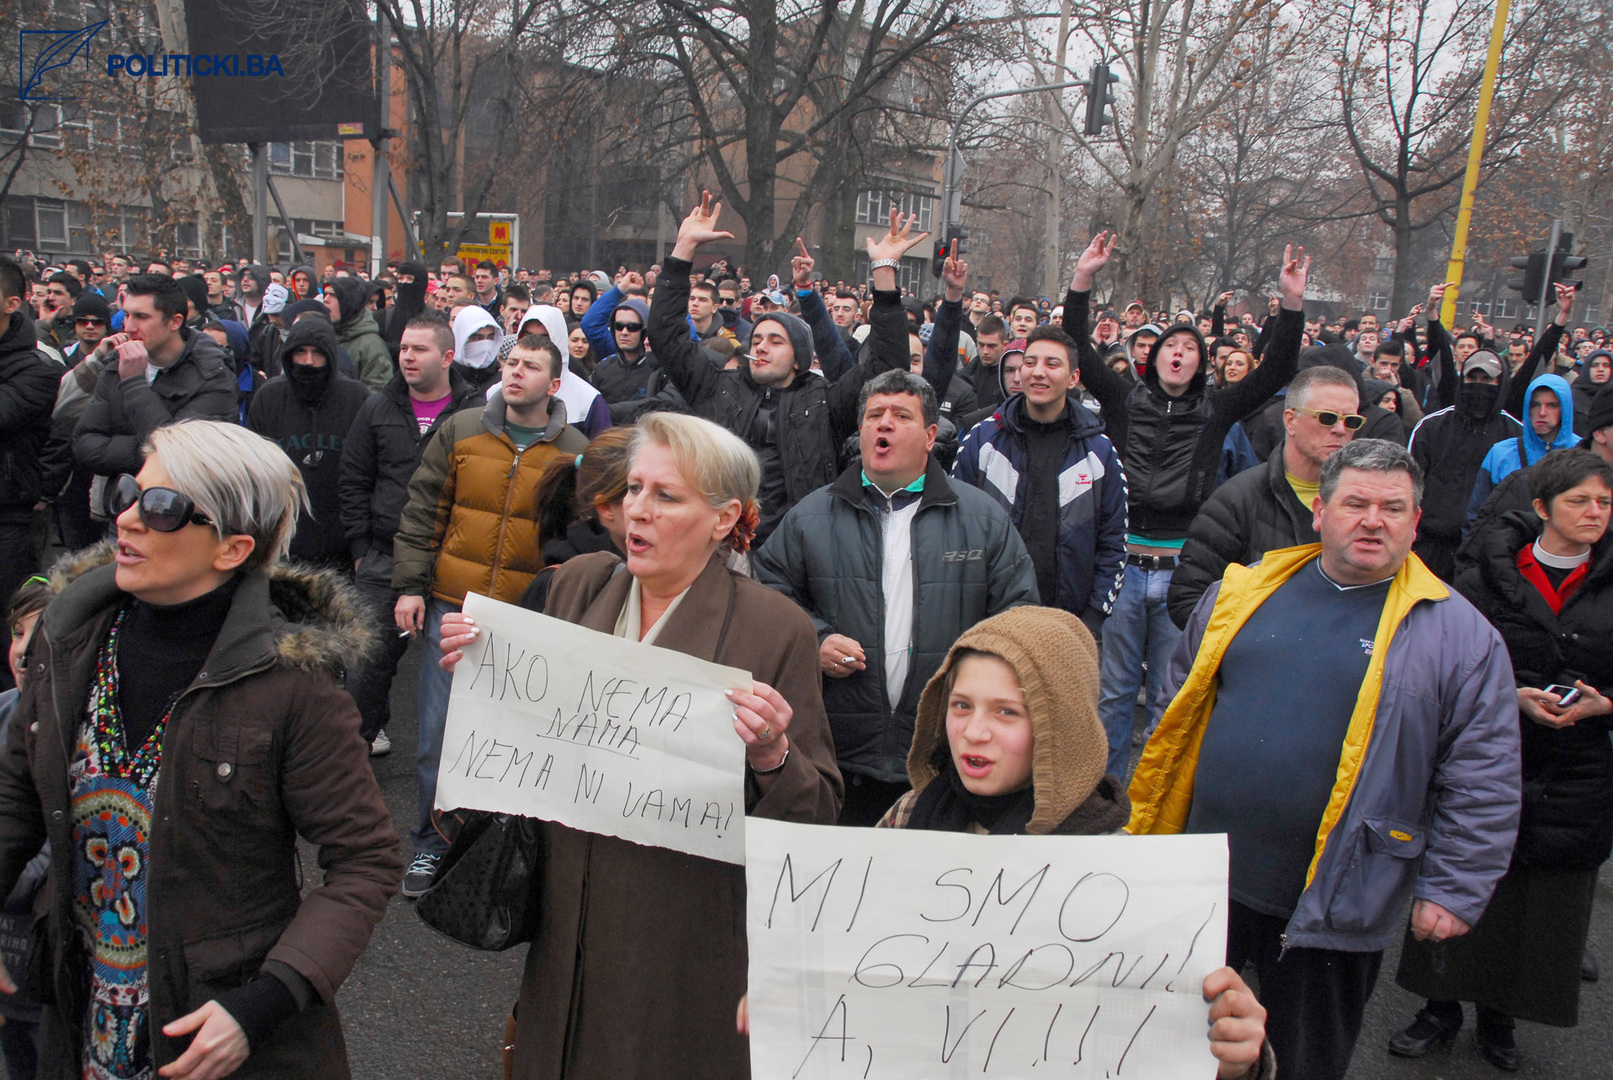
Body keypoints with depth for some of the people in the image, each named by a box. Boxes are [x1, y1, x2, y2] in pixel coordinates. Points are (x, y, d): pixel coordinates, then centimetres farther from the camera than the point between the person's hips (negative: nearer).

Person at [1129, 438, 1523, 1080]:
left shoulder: (1459, 633, -4)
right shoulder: (1247, 590, 4)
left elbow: (1484, 782, -3)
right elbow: (1180, 702, 13)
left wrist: (1454, 891, -5)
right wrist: (1151, 822, 12)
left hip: (1332, 906, -2)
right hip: (1204, 876, 3)